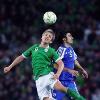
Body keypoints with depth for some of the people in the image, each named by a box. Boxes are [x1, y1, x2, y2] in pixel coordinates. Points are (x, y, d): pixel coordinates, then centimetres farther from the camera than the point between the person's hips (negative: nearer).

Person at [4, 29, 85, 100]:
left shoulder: (51, 51, 8)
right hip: (39, 79, 2)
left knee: (61, 88, -29)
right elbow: (21, 57, 26)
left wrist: (57, 74, -18)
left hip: (49, 74, -2)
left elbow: (61, 63, 0)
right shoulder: (34, 48, 18)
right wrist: (10, 67, 24)